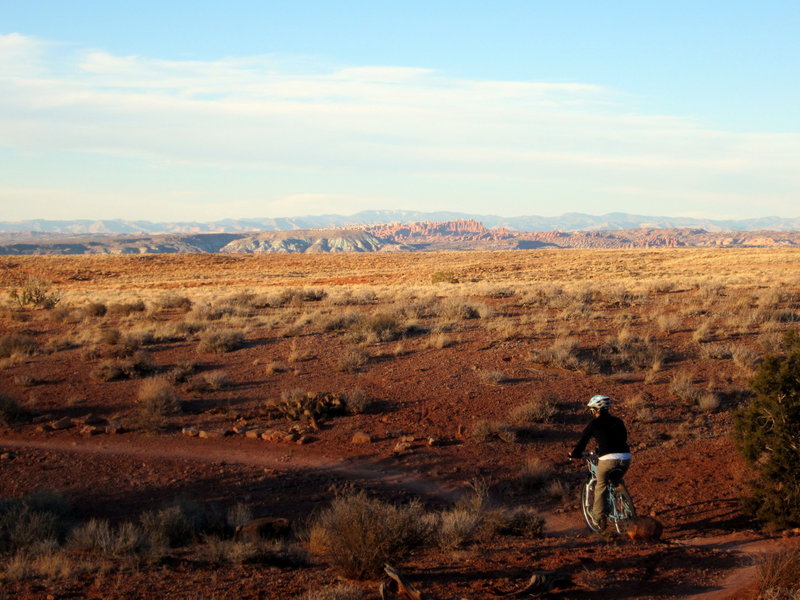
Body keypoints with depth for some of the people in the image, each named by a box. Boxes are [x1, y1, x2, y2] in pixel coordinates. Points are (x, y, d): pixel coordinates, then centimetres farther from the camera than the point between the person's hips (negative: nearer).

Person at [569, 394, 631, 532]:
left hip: (607, 459, -4)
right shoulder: (618, 422, 19)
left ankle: (600, 517, 11)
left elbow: (582, 441, 8)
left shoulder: (594, 423, 5)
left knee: (601, 487, 15)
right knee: (616, 483, 28)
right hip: (625, 458, 4)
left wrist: (574, 454, 26)